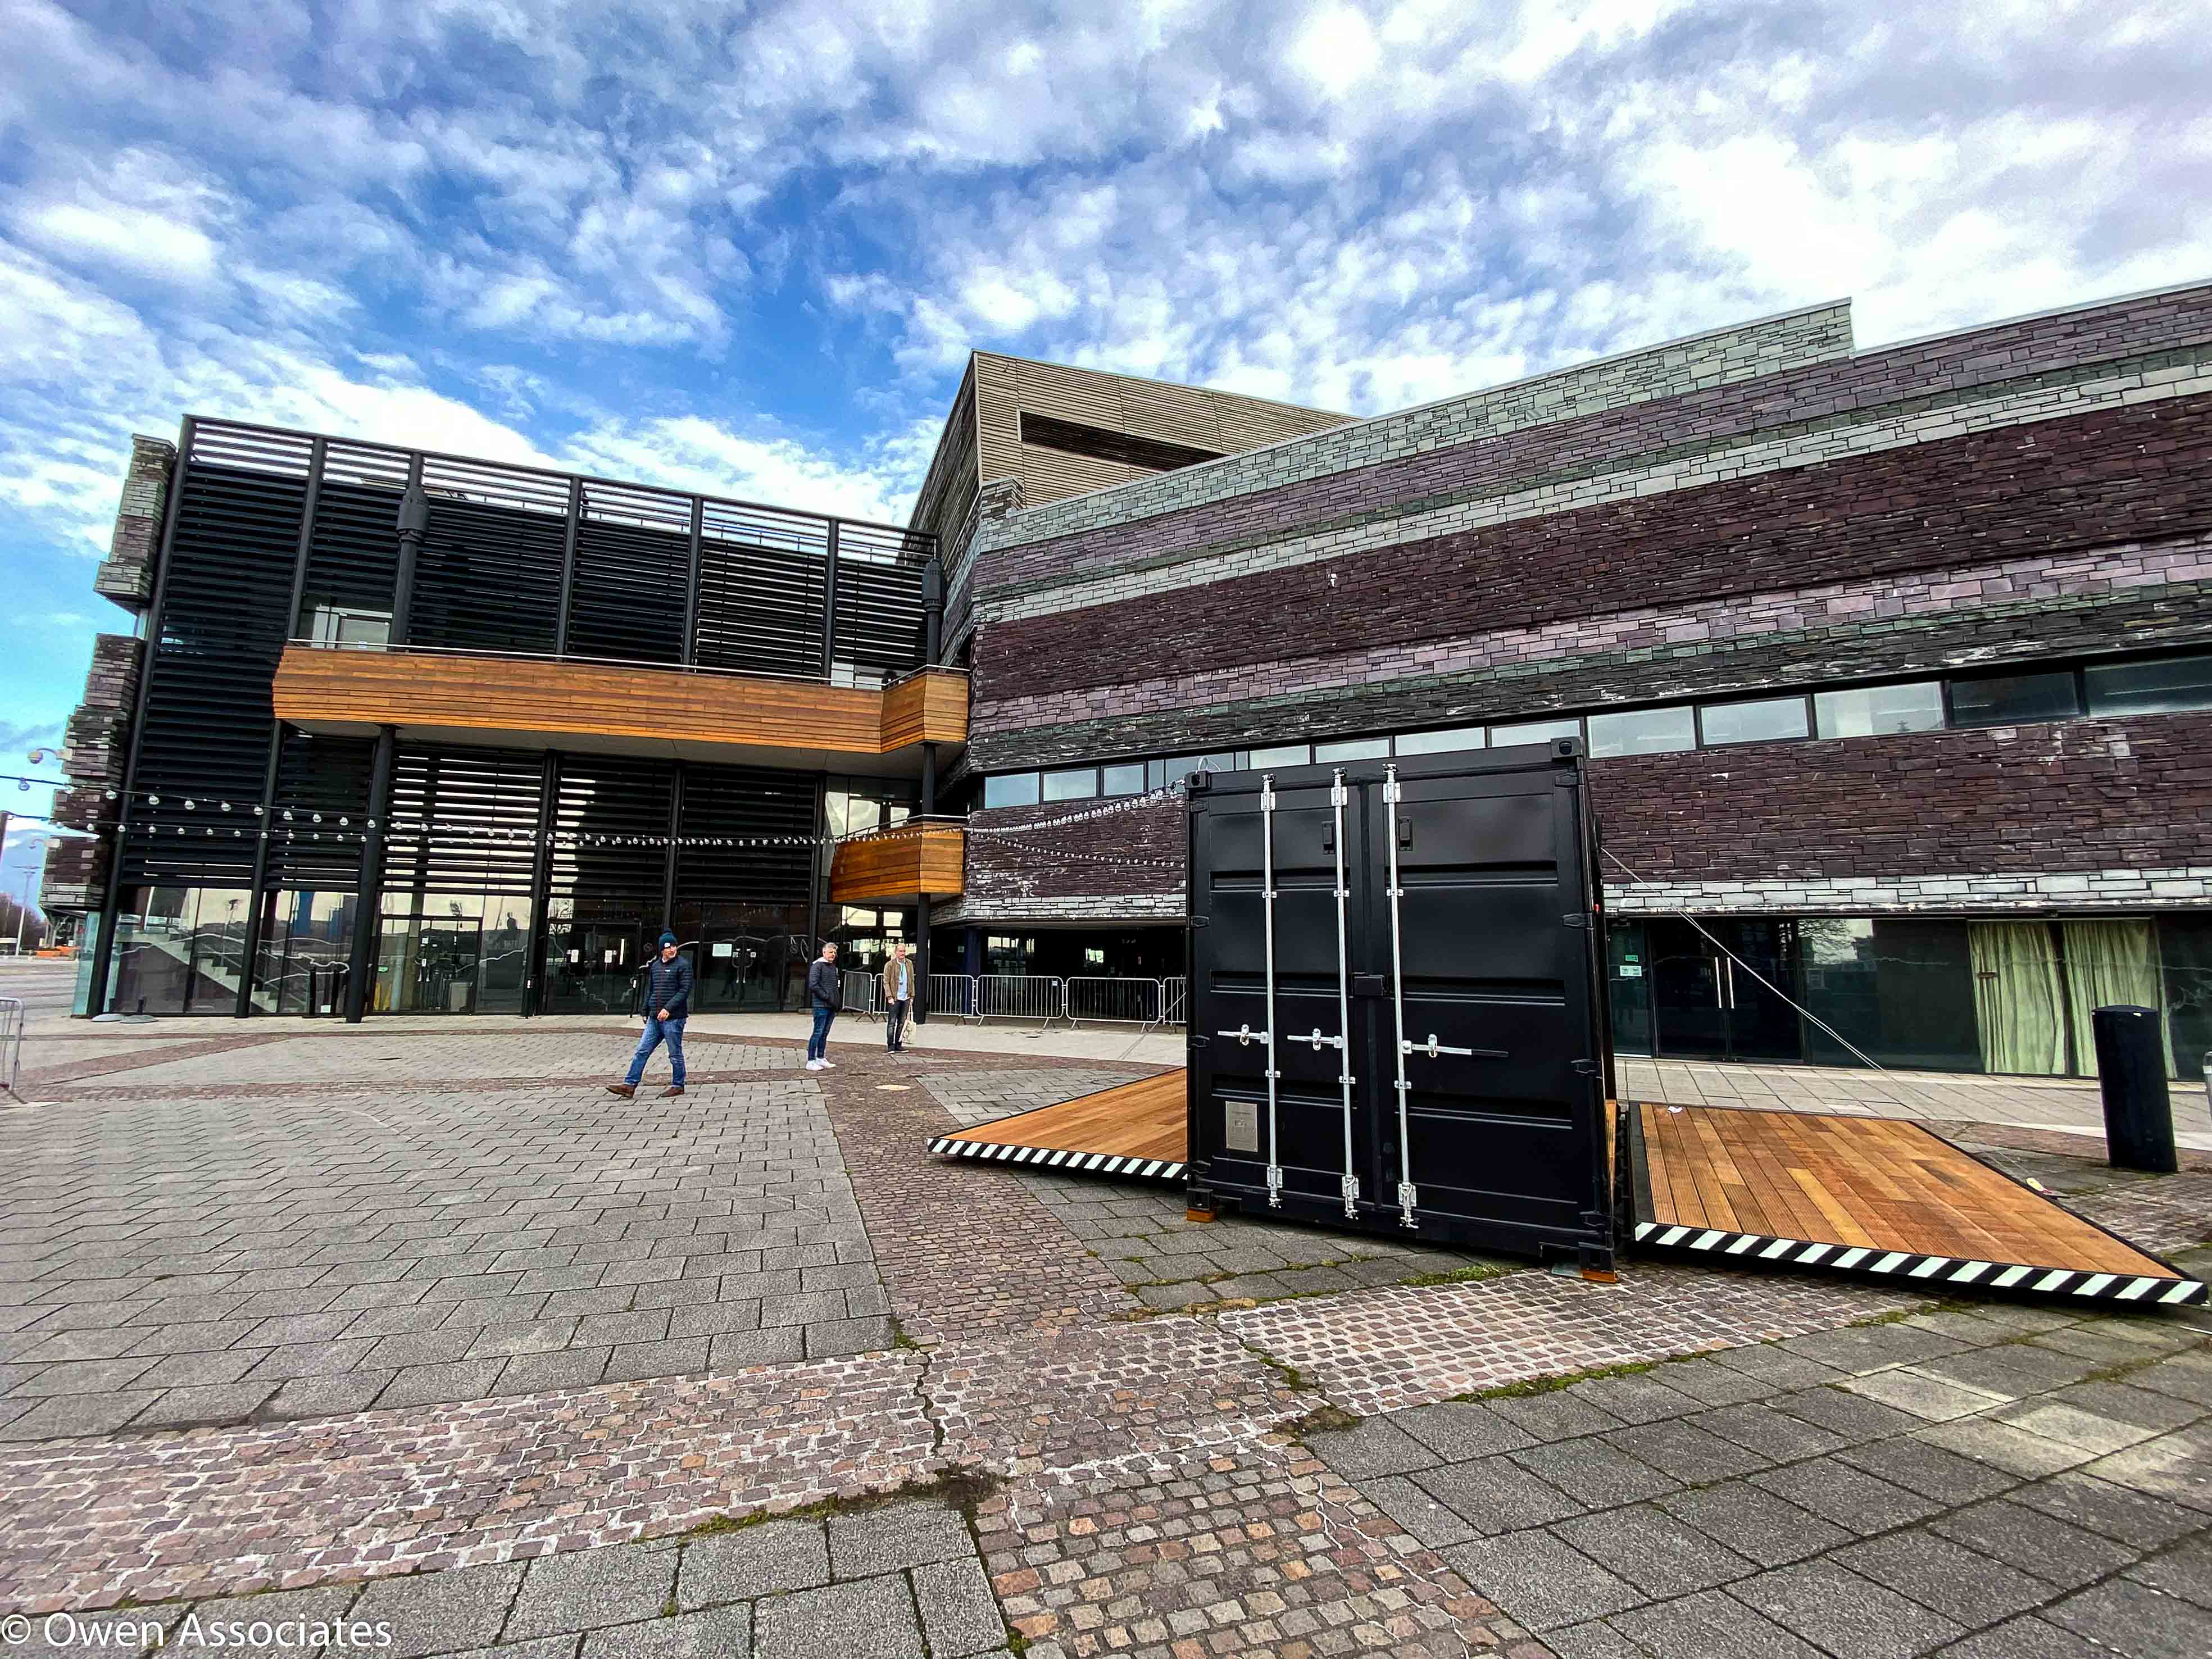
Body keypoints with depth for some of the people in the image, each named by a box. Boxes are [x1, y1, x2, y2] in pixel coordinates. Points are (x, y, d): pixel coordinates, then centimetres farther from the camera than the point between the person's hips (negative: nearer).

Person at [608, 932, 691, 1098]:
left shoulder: (683, 965, -6)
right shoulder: (655, 966, 15)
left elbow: (685, 990, -14)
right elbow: (650, 991, 23)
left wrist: (668, 1008, -22)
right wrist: (646, 1011, 18)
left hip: (673, 1018, -6)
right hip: (654, 1019, 7)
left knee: (675, 1054, 3)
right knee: (642, 1051, 4)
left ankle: (678, 1086, 14)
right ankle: (630, 1085, 8)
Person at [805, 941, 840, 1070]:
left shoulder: (833, 966, 17)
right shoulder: (818, 965, -8)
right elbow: (813, 985, -17)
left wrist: (838, 1000, 12)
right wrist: (826, 997, -14)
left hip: (832, 1006, 8)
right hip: (821, 1006, -8)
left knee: (825, 1033, 13)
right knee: (818, 1033, -7)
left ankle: (821, 1058, 21)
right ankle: (811, 1061, -3)